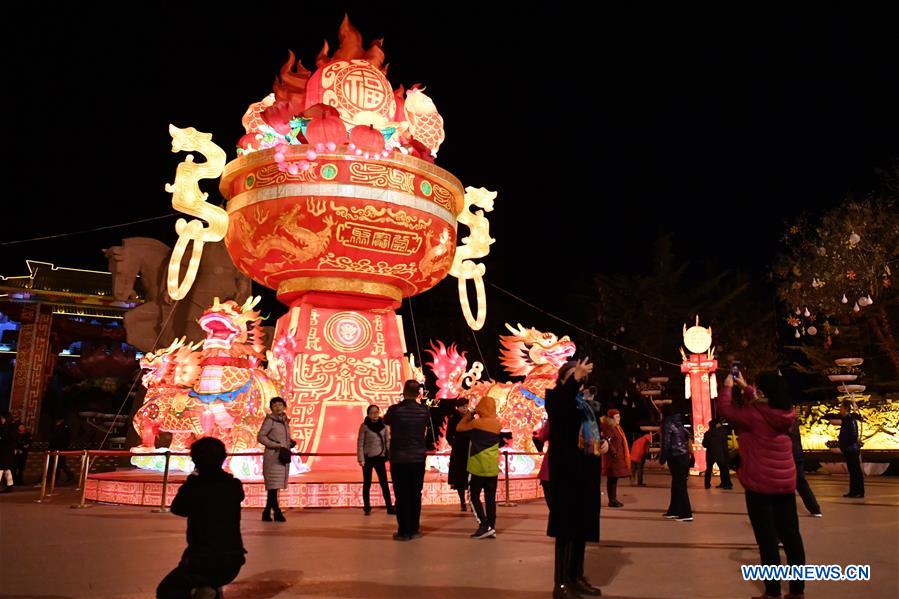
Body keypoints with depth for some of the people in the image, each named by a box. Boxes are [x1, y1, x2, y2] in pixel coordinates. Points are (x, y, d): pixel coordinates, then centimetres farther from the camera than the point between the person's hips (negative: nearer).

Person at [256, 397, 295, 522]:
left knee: (276, 486, 8)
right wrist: (276, 445, -16)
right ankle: (277, 513, -2)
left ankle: (267, 513, 14)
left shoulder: (285, 421, 13)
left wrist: (290, 443, 4)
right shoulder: (270, 420, -7)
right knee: (273, 485, -6)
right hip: (273, 456, -7)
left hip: (283, 457, 7)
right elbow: (260, 437, -12)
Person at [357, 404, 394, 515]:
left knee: (384, 483, 3)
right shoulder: (364, 426, -6)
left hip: (380, 458, 2)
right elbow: (360, 443, -6)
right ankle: (367, 508, 17)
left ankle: (389, 507, 8)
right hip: (368, 458, -2)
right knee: (367, 484, 7)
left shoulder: (383, 425, 2)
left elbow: (387, 441, 6)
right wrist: (361, 459, -11)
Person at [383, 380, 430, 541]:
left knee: (401, 496, 4)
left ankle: (404, 531, 5)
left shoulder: (394, 409, -11)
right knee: (415, 495, 12)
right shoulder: (424, 411, -5)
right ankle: (414, 530, 16)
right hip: (418, 459, 2)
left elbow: (385, 421, 10)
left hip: (398, 459, -2)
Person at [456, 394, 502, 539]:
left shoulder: (477, 422, -11)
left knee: (474, 496, 3)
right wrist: (474, 416, 16)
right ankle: (491, 528, 11)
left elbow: (459, 428, 0)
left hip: (479, 466, -5)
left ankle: (484, 526, -5)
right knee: (490, 498, 9)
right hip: (493, 467, 5)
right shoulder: (498, 424, 3)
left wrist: (470, 413, 7)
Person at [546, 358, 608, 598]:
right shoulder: (556, 396, -5)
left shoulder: (586, 402, 16)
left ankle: (576, 577, 23)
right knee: (567, 525, -7)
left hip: (587, 470, 8)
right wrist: (576, 378, -40)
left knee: (582, 525, 12)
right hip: (567, 469, -8)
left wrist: (604, 442, 5)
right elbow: (559, 406, -30)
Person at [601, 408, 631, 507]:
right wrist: (614, 453, -21)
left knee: (614, 479, 13)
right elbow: (607, 442, -22)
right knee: (611, 479, -5)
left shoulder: (617, 428, 17)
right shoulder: (608, 428, -14)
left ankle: (614, 499, 19)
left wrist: (624, 456, 18)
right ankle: (612, 500, -1)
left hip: (618, 457, 10)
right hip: (612, 458, -10)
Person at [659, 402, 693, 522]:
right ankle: (674, 511, 22)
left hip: (676, 458, -7)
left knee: (680, 485, -3)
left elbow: (666, 443, -11)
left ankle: (686, 514, -2)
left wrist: (662, 459, -4)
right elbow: (687, 439, 11)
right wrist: (690, 455, 13)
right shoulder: (679, 423, 13)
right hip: (685, 456, 8)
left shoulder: (668, 424, -8)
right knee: (677, 484, 14)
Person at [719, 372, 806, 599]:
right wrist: (744, 387, 22)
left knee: (767, 538, 1)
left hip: (760, 484, -6)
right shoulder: (785, 413, 1)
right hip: (786, 483, 6)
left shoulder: (754, 414, -17)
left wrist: (728, 386, 6)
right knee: (790, 535, 11)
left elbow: (724, 408, -8)